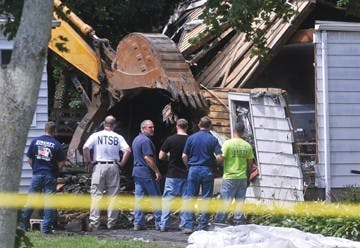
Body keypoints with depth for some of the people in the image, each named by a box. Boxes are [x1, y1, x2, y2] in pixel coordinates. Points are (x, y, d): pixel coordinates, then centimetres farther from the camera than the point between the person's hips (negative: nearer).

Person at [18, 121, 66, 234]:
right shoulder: (56, 144, -6)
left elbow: (29, 158, 5)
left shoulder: (35, 141, 1)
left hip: (37, 174, 2)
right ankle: (46, 227, -1)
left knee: (31, 199, 8)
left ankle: (23, 224, 6)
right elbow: (62, 163, -5)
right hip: (50, 176, -2)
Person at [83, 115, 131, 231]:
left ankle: (94, 222, -8)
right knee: (113, 195, 7)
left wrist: (89, 162, -2)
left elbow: (85, 148, -11)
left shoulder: (96, 136, 0)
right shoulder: (118, 137, 2)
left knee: (96, 195, -1)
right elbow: (128, 150, -9)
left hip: (98, 166, -1)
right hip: (113, 166, 1)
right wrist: (122, 163, 1)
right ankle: (111, 222, 7)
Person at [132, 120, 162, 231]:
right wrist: (157, 171, -16)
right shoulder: (146, 140, -15)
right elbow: (148, 158, -21)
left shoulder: (136, 139, 17)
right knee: (155, 198, -3)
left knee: (139, 198, 7)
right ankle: (159, 223, -2)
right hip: (147, 173, -9)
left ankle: (138, 224, 5)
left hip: (137, 171, 9)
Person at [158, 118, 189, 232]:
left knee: (167, 199, 3)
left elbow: (161, 156, -5)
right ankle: (184, 224, 7)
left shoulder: (170, 140, -7)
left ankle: (164, 225, -1)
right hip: (187, 174, 2)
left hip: (172, 174, -2)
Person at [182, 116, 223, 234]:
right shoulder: (213, 139, -3)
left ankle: (189, 226, -3)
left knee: (190, 198, 5)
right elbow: (219, 158, -9)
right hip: (207, 170, -1)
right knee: (206, 199, 4)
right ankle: (202, 227, 2)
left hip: (193, 170, 1)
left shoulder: (191, 138, 2)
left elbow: (184, 156, 1)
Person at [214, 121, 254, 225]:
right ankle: (238, 223, 7)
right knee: (240, 202, 8)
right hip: (243, 177, 3)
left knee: (225, 202, -2)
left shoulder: (228, 143, -8)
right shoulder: (247, 146, 4)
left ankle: (218, 223, -4)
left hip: (229, 177, -3)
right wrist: (248, 177, 18)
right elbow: (250, 164, 8)